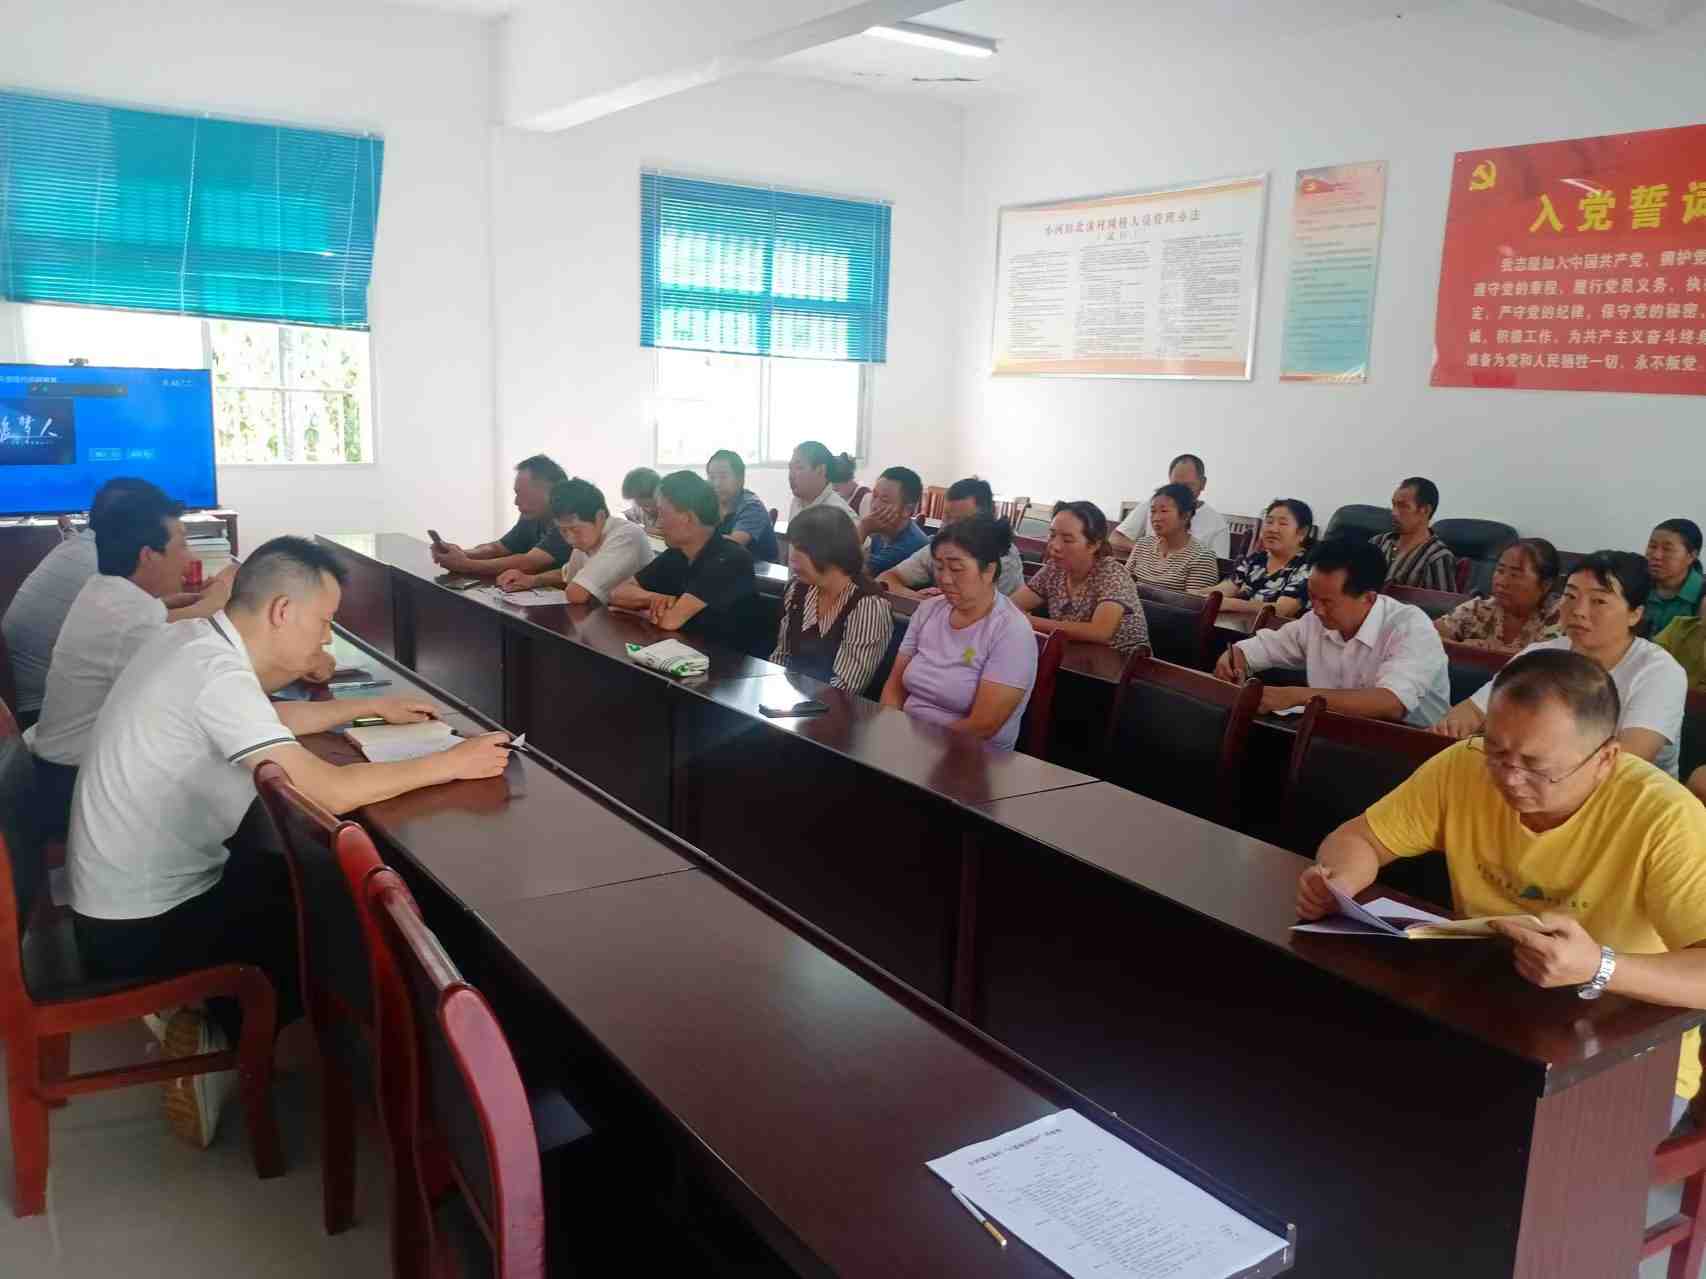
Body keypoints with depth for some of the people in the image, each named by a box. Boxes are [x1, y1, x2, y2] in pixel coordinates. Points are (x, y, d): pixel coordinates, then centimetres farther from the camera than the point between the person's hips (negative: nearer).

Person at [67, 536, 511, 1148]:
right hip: (140, 930, -9)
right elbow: (329, 791, -34)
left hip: (145, 888, 9)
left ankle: (215, 1012, 16)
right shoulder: (216, 671, -29)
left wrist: (372, 706, 19)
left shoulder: (194, 638, 1)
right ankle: (219, 1034, 6)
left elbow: (274, 719, 21)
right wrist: (452, 763, -23)